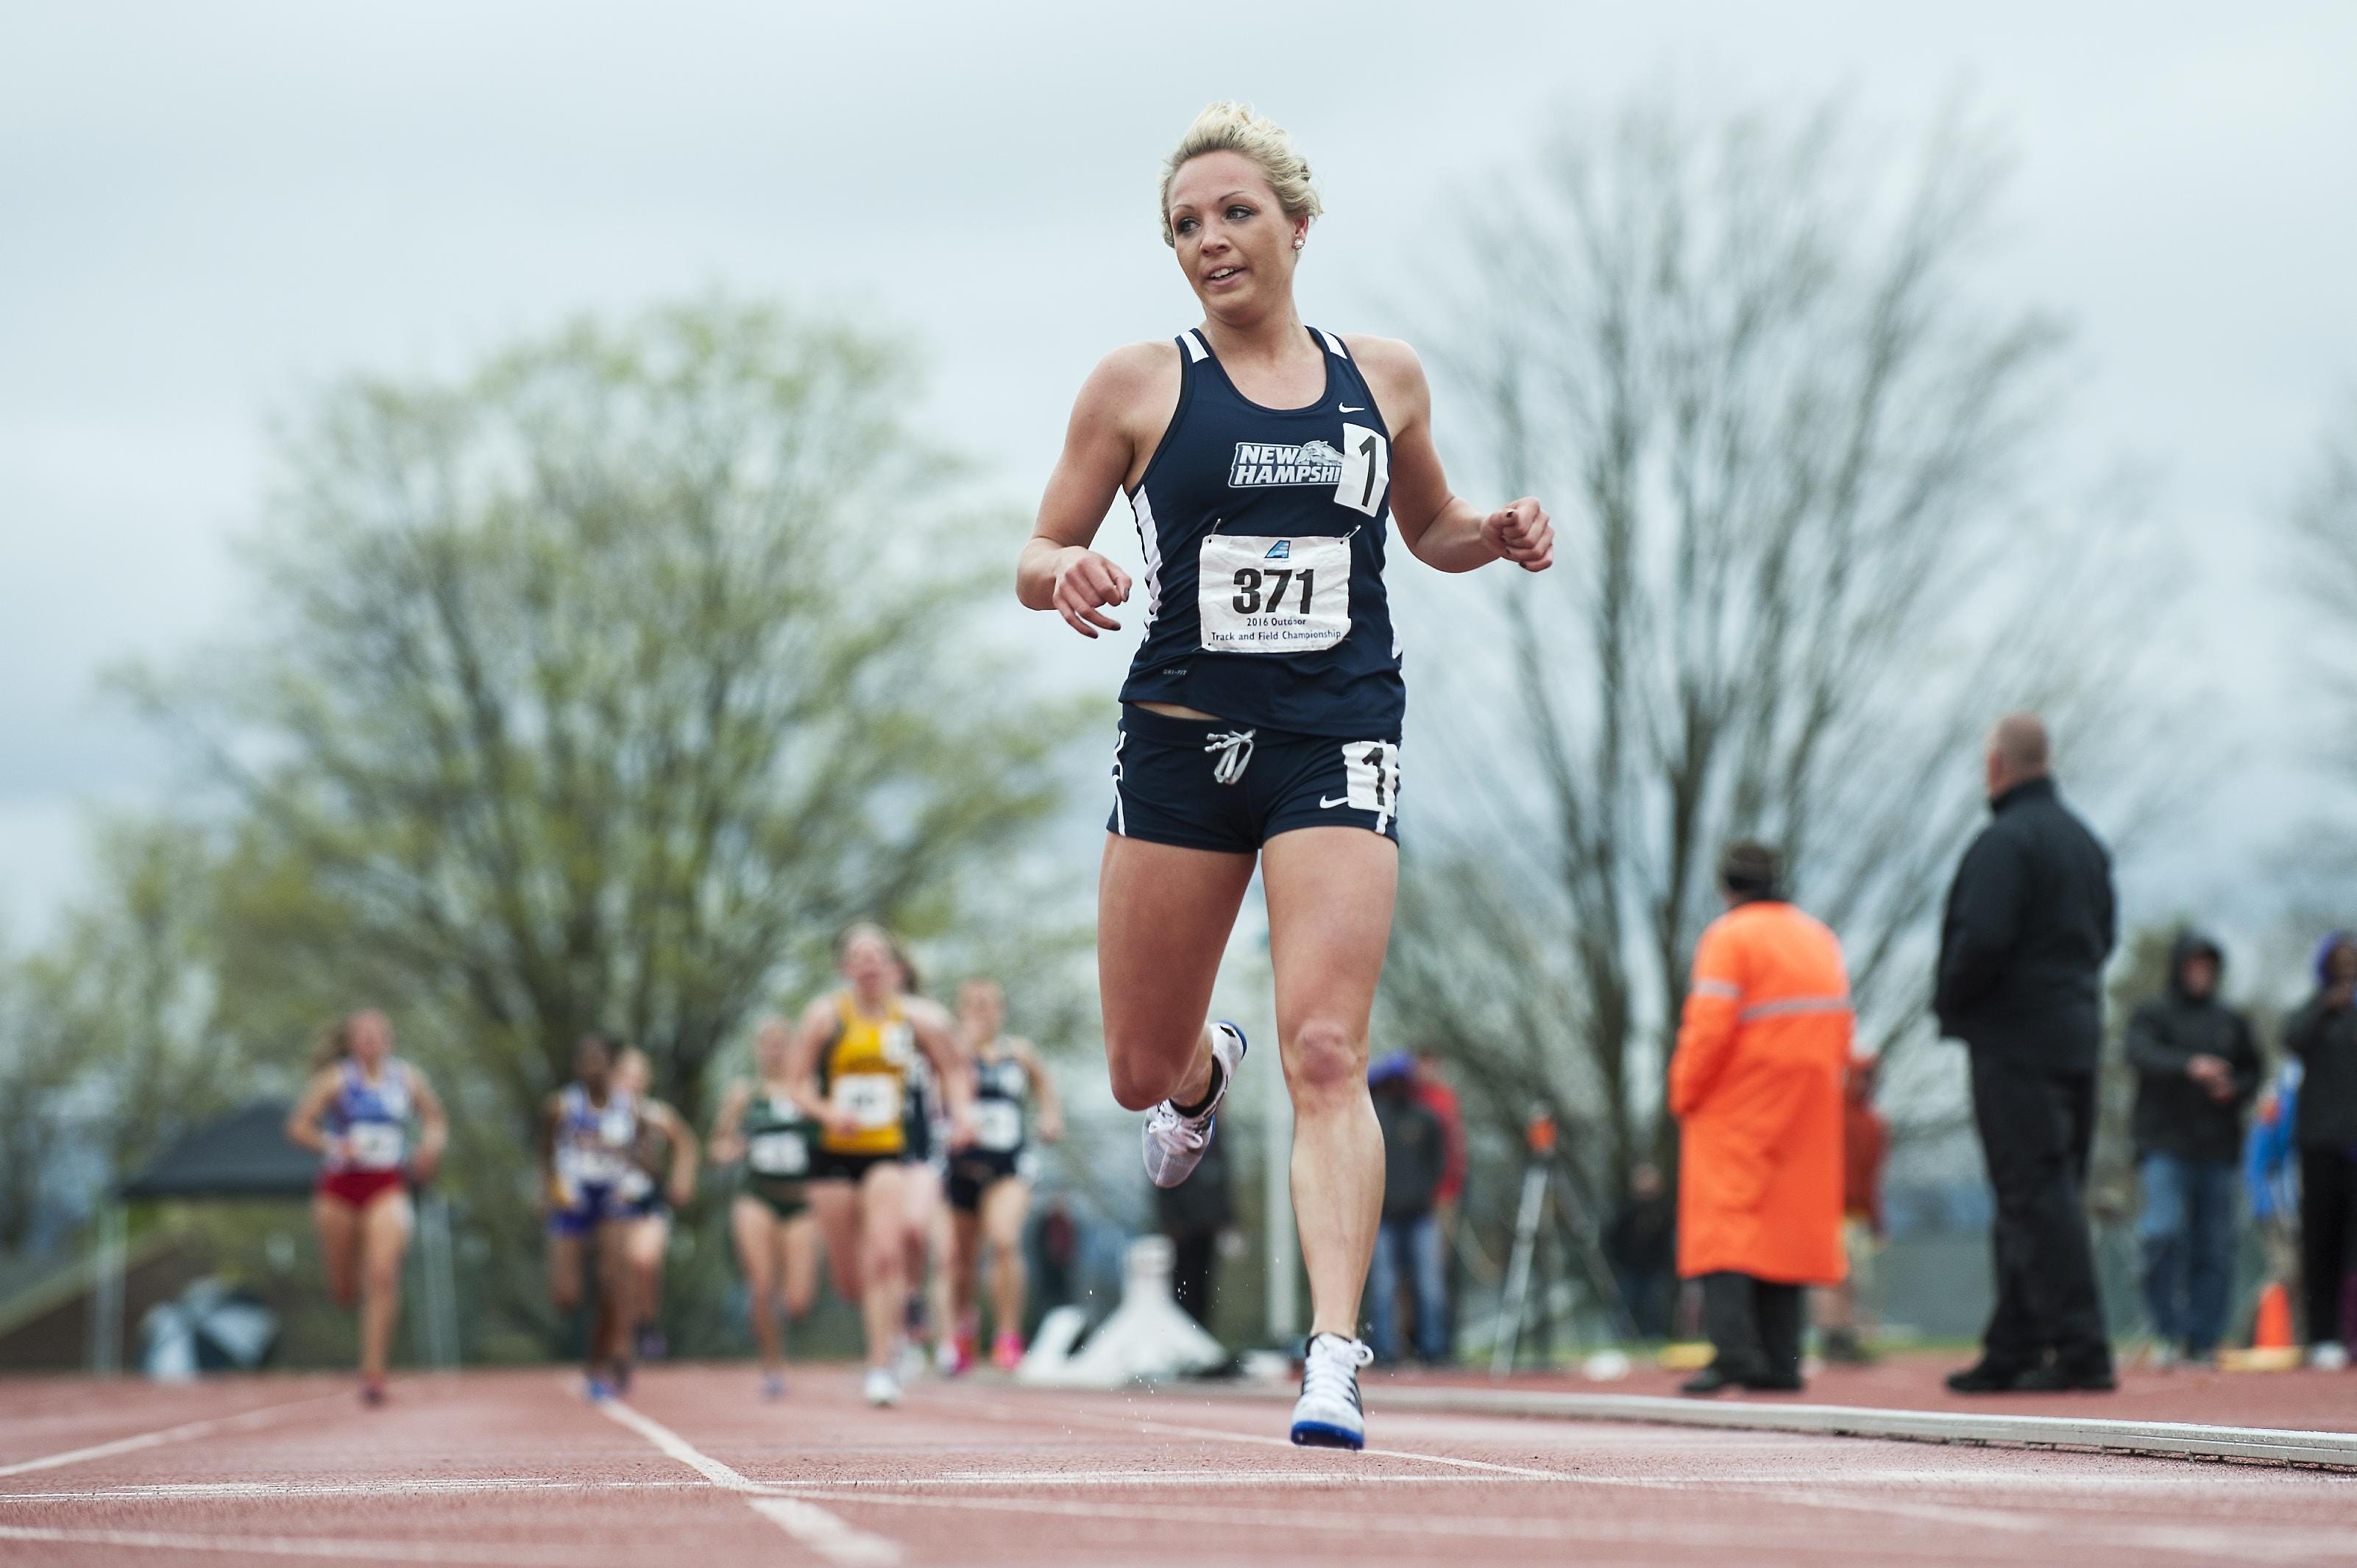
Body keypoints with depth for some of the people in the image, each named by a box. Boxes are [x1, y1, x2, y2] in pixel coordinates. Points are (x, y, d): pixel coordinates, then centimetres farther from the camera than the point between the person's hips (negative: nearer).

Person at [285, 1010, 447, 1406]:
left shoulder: (408, 1079, 7)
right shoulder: (336, 1080, -1)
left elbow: (435, 1121, 21)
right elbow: (298, 1126, -2)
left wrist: (431, 1147, 0)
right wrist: (333, 1146, -18)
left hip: (388, 1189, 0)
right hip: (339, 1189, 0)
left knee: (382, 1275, -20)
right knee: (344, 1290, 5)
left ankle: (373, 1370, -19)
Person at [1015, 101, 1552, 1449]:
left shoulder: (1384, 378, 8)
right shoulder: (1139, 386, 3)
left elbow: (1431, 530, 23)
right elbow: (1040, 558, 6)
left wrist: (1499, 536, 1)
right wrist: (1068, 573, -18)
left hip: (1339, 744, -1)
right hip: (1184, 740, 1)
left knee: (1326, 1054, -16)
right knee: (1143, 1074, 11)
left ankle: (1337, 1355, -18)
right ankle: (1211, 1072, 49)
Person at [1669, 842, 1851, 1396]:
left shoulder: (1728, 938, -8)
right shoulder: (1821, 940, 13)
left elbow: (1710, 1027, -16)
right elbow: (1839, 1025, 11)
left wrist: (1685, 1094, -6)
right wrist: (1810, 1085, 15)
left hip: (1734, 1106, -6)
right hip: (1808, 1115, 6)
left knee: (1723, 1222, -7)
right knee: (1788, 1224, 9)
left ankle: (1732, 1348, -21)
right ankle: (1780, 1361, 6)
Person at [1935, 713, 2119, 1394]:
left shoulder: (2005, 841, -13)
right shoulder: (2086, 840, 15)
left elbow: (1981, 938, -22)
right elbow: (2105, 934, 18)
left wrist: (1950, 1004, -7)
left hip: (2014, 1038, -9)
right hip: (2078, 1031, 9)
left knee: (2036, 1192, -9)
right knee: (2042, 1193, 12)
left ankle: (2081, 1350, -13)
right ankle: (2012, 1352, 15)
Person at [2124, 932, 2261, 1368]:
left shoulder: (2231, 1022, 18)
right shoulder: (2150, 1015, 5)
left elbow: (2251, 1070, 23)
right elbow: (2141, 1054, -14)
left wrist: (2235, 1090, -1)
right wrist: (2190, 1066, -31)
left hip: (2218, 1151, 4)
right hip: (2165, 1146, -4)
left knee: (2215, 1247, 0)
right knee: (2165, 1233, -20)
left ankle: (2203, 1340, 6)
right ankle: (2169, 1333, -10)